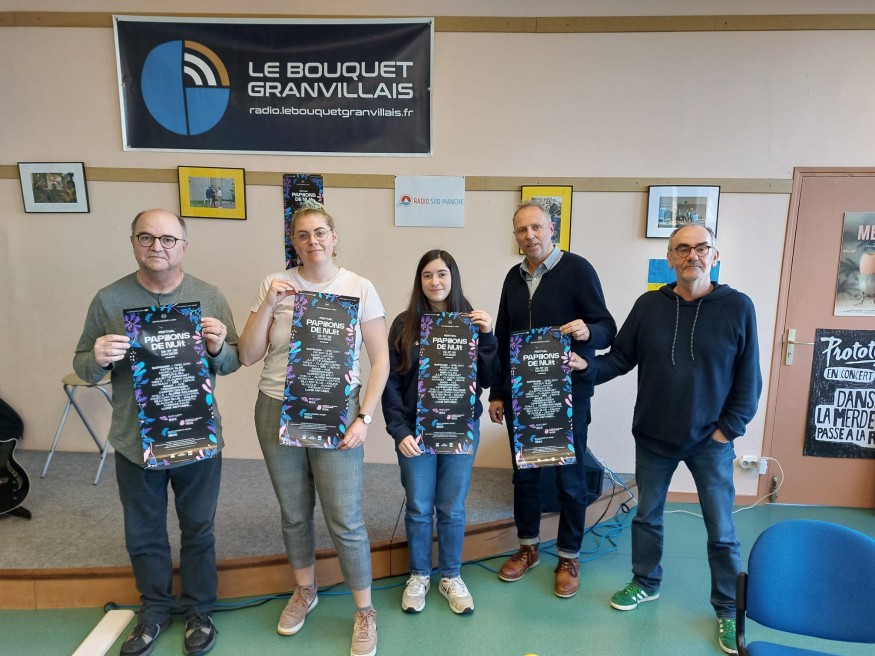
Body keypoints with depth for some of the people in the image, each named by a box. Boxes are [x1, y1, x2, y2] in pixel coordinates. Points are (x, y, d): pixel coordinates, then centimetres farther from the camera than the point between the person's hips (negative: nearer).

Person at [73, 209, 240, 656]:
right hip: (135, 442, 1)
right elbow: (82, 368, 1)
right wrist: (97, 359, -21)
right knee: (143, 534, 18)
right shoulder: (109, 300, -4)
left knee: (198, 530, 15)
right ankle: (154, 609, 42)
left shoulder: (210, 298, -4)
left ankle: (198, 609, 37)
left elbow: (233, 363, -1)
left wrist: (218, 348, -23)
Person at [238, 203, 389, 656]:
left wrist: (364, 419, -10)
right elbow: (248, 356, -1)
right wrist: (268, 306, -14)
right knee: (294, 514, 18)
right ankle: (304, 591, 43)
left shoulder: (359, 288, -5)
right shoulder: (275, 285, 0)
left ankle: (364, 611, 25)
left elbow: (381, 361, -3)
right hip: (276, 413, 3)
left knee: (345, 521, 2)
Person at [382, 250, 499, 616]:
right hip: (415, 431, 0)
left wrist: (488, 337, -15)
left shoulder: (471, 322, 0)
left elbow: (487, 380, -2)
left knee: (452, 508, 11)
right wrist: (399, 431, -11)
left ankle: (451, 576, 32)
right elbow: (391, 382, -3)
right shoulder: (404, 324, -3)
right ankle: (418, 575, 32)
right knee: (418, 508, 11)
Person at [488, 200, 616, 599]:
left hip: (566, 393, -5)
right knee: (524, 472, 14)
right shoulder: (514, 277, 8)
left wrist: (587, 331, -33)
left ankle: (569, 558, 26)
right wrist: (497, 393, 10)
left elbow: (608, 330, -10)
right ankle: (528, 548, 33)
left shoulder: (577, 269, -8)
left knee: (569, 476, 7)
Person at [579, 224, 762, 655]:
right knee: (647, 516, 17)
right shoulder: (649, 306, -3)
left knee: (721, 530, 8)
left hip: (710, 441, -2)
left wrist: (730, 428, -8)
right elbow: (619, 359, -1)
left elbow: (749, 378, -4)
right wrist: (587, 367, -18)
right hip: (653, 437, 2)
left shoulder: (738, 307, -8)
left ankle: (729, 610, 29)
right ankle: (645, 584, 39)